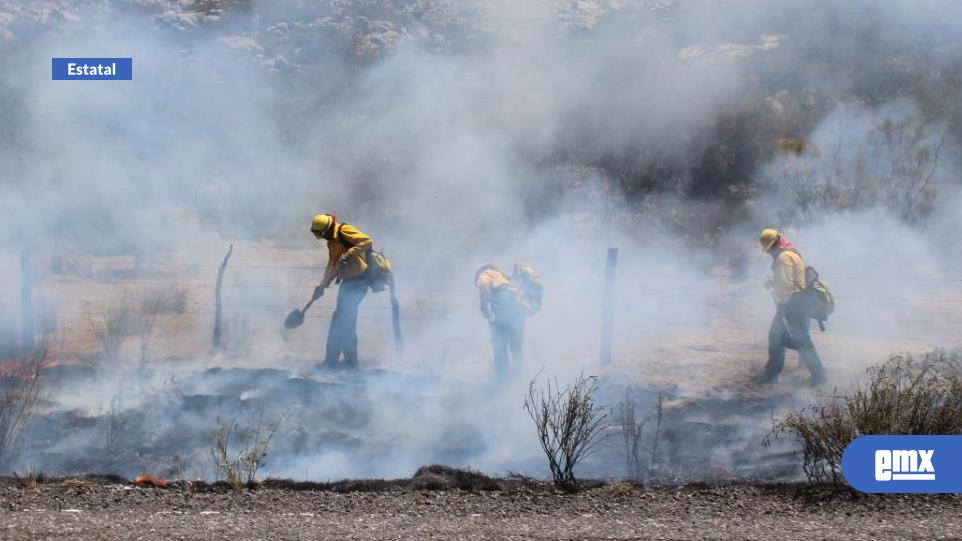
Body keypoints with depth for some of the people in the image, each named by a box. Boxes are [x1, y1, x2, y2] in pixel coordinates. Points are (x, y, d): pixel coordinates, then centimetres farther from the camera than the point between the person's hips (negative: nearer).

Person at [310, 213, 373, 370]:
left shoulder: (344, 231, -13)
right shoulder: (332, 241, 16)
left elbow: (367, 241, -24)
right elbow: (332, 265, 26)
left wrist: (348, 255, -29)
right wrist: (322, 286, 22)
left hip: (358, 279, -10)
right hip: (348, 281, 10)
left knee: (340, 320, -8)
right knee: (346, 322, 14)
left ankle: (331, 360, -4)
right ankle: (350, 360, 20)